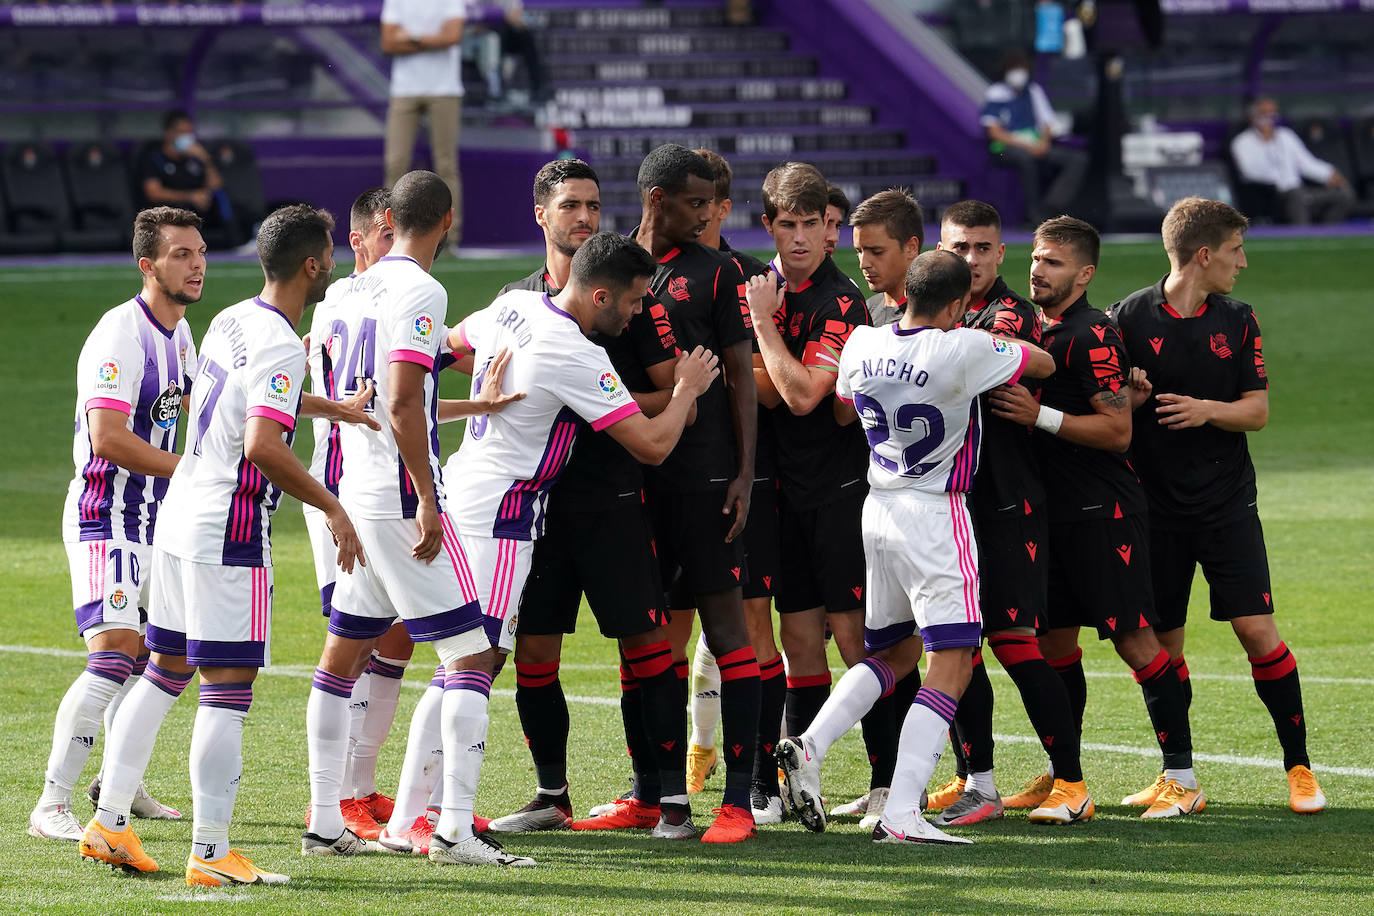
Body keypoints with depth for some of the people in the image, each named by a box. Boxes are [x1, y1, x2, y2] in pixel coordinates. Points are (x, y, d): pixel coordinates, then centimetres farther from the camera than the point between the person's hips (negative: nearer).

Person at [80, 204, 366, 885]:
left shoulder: (228, 322, 10)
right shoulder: (279, 346, -17)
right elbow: (262, 445, -28)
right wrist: (330, 505, -18)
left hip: (180, 517, 9)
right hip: (230, 532, -9)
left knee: (164, 671, 16)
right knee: (226, 690, -6)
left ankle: (107, 823, 19)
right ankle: (210, 853, -7)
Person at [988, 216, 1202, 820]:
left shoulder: (1093, 337, -14)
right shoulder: (1036, 329, 14)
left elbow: (1117, 430, -18)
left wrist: (1039, 415, -19)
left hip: (1103, 513, -9)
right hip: (1053, 510, 9)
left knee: (1134, 640, -7)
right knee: (1054, 642, 9)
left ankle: (1182, 778, -2)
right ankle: (1065, 777, 16)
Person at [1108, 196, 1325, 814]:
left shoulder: (1238, 321, 6)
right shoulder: (1128, 318, -3)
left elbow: (1258, 410, 5)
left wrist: (1208, 410, -14)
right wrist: (1128, 397, -21)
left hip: (1226, 503, 1)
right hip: (1155, 504, -1)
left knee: (1257, 629, -7)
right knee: (1163, 642, 2)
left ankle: (1298, 765, 2)